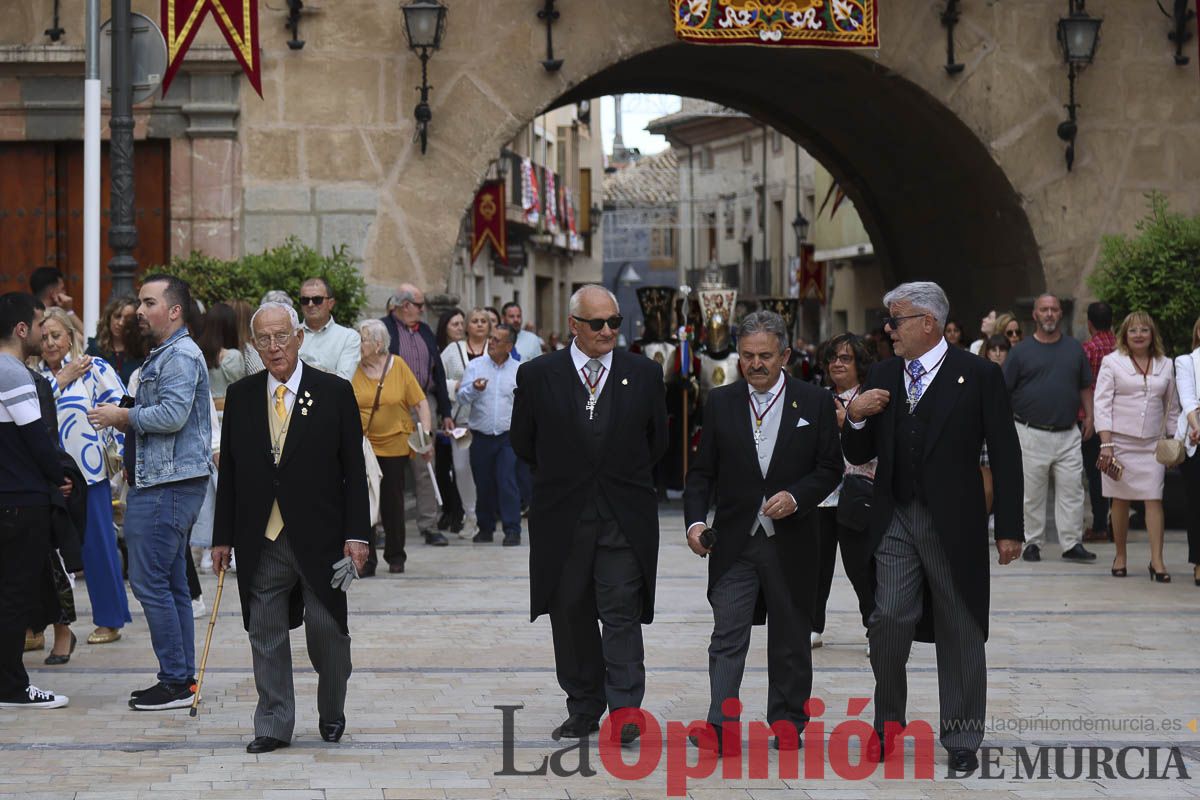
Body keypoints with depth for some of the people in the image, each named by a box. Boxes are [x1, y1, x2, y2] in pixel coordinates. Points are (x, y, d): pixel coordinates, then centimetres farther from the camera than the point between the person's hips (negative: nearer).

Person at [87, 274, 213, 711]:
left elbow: (173, 414, -25)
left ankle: (176, 681, -5)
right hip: (158, 481, 11)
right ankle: (182, 679, 16)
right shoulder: (162, 355, 21)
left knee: (150, 581, -9)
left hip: (169, 486, -11)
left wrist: (124, 416, -12)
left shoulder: (181, 356, -13)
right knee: (171, 582, 12)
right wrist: (126, 423, 11)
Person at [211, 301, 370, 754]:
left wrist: (356, 534, -6)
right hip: (262, 542, 2)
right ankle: (274, 725, 14)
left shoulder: (335, 393, 0)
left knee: (328, 633, 4)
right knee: (266, 637, 5)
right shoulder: (240, 397, 7)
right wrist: (223, 538, 7)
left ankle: (332, 714, 26)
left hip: (319, 539, -2)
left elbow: (354, 471, 0)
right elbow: (229, 473, 10)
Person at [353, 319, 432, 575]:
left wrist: (426, 435, -6)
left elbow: (420, 403, 0)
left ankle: (395, 556, 24)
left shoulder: (398, 366, -2)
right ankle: (366, 559, 2)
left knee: (393, 501, 9)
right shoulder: (353, 369, -2)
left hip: (395, 445, 0)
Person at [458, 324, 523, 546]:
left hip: (508, 436, -1)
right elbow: (462, 397, -1)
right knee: (483, 484, 7)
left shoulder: (519, 371, 4)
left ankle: (512, 530, -8)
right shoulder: (475, 366, 4)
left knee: (508, 482, -10)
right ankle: (485, 528, 19)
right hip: (481, 436, 2)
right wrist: (473, 389, -21)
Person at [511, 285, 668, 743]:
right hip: (563, 519, 1)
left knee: (621, 615, -7)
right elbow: (523, 443, 8)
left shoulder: (644, 375, 3)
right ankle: (583, 711, 17)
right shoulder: (538, 376, 0)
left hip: (624, 518, -1)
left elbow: (657, 442, 12)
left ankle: (625, 711, -6)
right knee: (571, 616, 7)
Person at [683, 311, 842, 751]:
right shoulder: (720, 402, 4)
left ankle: (787, 722, 23)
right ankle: (719, 727, -11)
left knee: (791, 640, 10)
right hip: (735, 542, 0)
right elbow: (702, 471, 6)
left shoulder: (814, 402, 1)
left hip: (791, 543, 0)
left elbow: (830, 468, 3)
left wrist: (796, 496, -15)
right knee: (727, 637, -7)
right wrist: (695, 520, -8)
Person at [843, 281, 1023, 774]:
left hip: (954, 524, -3)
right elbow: (859, 455, 13)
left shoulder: (979, 376, -4)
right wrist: (856, 417, -8)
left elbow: (1005, 456, -3)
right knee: (889, 619, -9)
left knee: (960, 635, 6)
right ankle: (888, 720, 12)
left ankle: (961, 741, 17)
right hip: (896, 521, 3)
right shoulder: (882, 377, 9)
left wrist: (1009, 529, -6)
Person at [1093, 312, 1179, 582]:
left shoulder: (1165, 365, 10)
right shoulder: (1112, 362, 1)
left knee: (1154, 499, -7)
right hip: (1120, 440, -2)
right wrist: (1106, 444, -12)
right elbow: (1102, 404, -4)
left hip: (1153, 443, 2)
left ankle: (1156, 560, -8)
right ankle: (1120, 557, 14)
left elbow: (1171, 407, 17)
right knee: (1120, 500, 3)